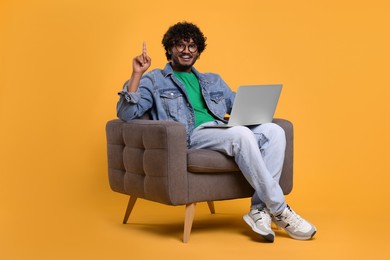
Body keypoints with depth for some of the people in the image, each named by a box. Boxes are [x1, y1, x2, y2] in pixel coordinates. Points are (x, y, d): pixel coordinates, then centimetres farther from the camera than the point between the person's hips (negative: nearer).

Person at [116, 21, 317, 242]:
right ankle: (279, 210, -25)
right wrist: (137, 74, -7)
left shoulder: (214, 81, 30)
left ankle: (259, 210, -26)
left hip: (222, 132, 6)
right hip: (191, 137, -6)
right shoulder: (154, 80, 15)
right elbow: (126, 113, 2)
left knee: (274, 130, -22)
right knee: (241, 134, -34)